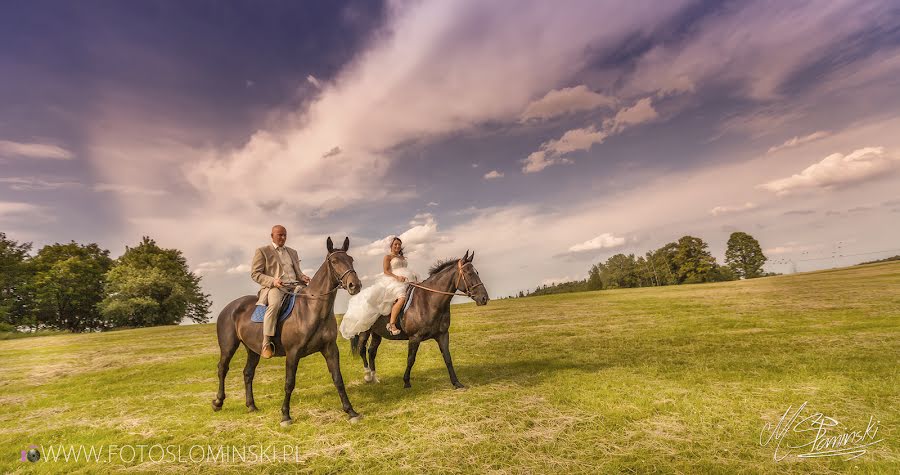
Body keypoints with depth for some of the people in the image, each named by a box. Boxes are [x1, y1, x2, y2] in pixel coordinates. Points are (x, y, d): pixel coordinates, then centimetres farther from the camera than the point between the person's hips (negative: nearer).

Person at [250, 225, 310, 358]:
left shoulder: (292, 252, 26)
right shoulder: (262, 251, 9)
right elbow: (255, 274, 1)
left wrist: (303, 278, 5)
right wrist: (272, 281, -16)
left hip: (294, 286, 6)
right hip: (274, 287, -6)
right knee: (274, 304, -38)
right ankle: (266, 343, -33)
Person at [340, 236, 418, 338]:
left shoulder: (403, 258, 30)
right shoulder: (388, 257, 9)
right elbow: (386, 271, -4)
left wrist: (413, 277, 9)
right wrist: (397, 277, -20)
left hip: (406, 281, 8)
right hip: (392, 281, -8)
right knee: (402, 297, -34)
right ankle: (392, 324, -33)